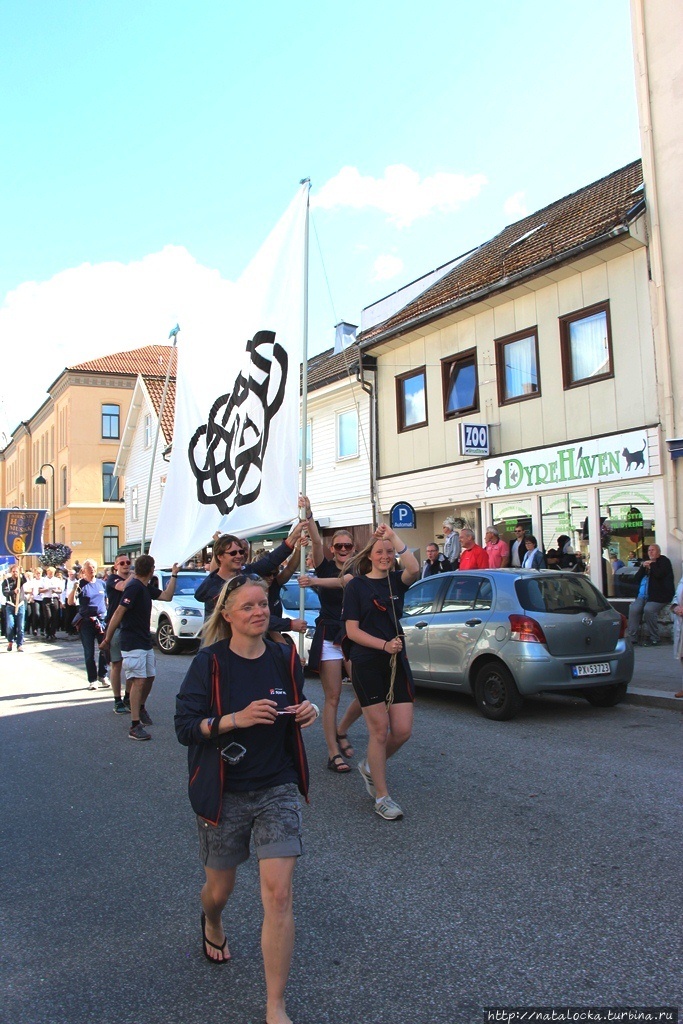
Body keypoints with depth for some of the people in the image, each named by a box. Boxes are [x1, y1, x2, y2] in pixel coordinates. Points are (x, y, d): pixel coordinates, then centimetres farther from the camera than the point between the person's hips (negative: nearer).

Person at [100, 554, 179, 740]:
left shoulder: (146, 588, 12)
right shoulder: (134, 587, -18)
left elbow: (167, 596, 12)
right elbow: (118, 613, -19)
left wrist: (173, 575, 11)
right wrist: (107, 639, -19)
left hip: (145, 642, 9)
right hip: (132, 644, -9)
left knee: (149, 677, 17)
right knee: (139, 681, -12)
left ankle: (141, 708, 39)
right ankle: (135, 726, -11)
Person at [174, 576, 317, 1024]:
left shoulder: (285, 658, -2)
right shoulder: (210, 662, -12)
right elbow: (185, 726, -14)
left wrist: (308, 711, -10)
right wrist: (237, 718, -28)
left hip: (277, 789, 1)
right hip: (223, 794, -1)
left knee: (279, 894, -8)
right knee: (220, 888, 17)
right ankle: (212, 924, 56)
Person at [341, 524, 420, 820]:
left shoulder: (396, 581, 7)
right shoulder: (356, 585, -1)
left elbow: (414, 569, -18)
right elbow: (352, 631, -6)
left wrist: (393, 537, -20)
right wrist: (384, 645, -17)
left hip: (397, 662, 4)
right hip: (367, 665, -4)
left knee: (403, 731, 2)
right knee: (380, 730, 0)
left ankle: (369, 767, 31)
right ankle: (381, 797, 15)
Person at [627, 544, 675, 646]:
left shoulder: (664, 561, 6)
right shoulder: (646, 562, 22)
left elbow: (659, 574, -14)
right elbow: (636, 579, 14)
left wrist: (651, 566, -1)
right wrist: (643, 567, 1)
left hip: (659, 595, -5)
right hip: (643, 595, 5)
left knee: (648, 609, -31)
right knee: (633, 608, -22)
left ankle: (654, 638, -16)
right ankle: (632, 638, -20)